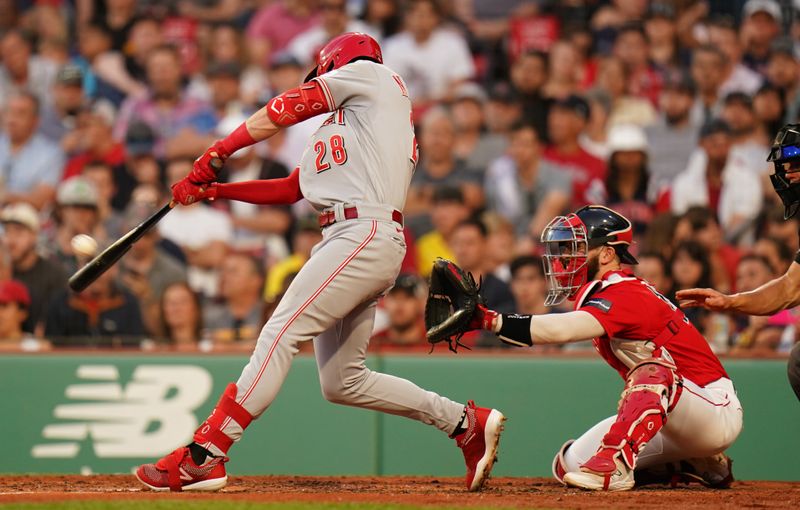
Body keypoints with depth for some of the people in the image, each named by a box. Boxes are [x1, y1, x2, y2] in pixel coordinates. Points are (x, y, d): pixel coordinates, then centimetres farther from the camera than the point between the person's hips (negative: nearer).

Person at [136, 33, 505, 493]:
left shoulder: (368, 72, 10)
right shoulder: (342, 127, 32)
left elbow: (289, 108, 2)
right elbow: (291, 190, 26)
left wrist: (218, 152, 3)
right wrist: (214, 190, 18)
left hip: (367, 235, -9)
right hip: (348, 241, 9)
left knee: (281, 334, -16)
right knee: (342, 382, 7)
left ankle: (205, 456, -23)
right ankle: (467, 422, 13)